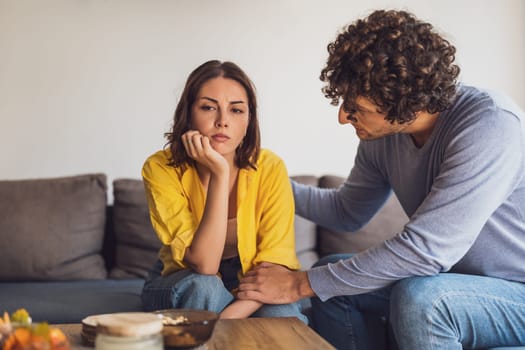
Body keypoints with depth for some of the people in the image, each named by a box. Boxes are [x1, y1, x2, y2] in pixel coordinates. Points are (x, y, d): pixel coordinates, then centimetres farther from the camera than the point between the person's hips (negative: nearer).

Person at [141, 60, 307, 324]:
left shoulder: (270, 168, -18)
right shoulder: (161, 169, -21)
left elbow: (275, 264, -21)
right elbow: (203, 264, -29)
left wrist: (227, 318, -37)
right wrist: (219, 173, -36)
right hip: (182, 285, -1)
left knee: (283, 317, -30)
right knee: (203, 286, -34)